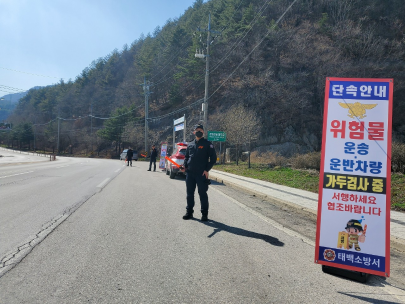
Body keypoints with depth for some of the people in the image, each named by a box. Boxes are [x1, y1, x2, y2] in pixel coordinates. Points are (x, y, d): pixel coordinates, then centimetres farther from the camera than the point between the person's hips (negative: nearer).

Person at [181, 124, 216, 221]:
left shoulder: (207, 144, 0)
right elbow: (186, 157, 22)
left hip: (202, 174, -4)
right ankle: (189, 212, 23)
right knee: (190, 193, 11)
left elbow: (213, 158, -2)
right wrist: (184, 166, 3)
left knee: (203, 193, 2)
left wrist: (207, 170, -10)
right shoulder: (190, 144, 14)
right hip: (190, 173, 5)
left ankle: (204, 214, 13)